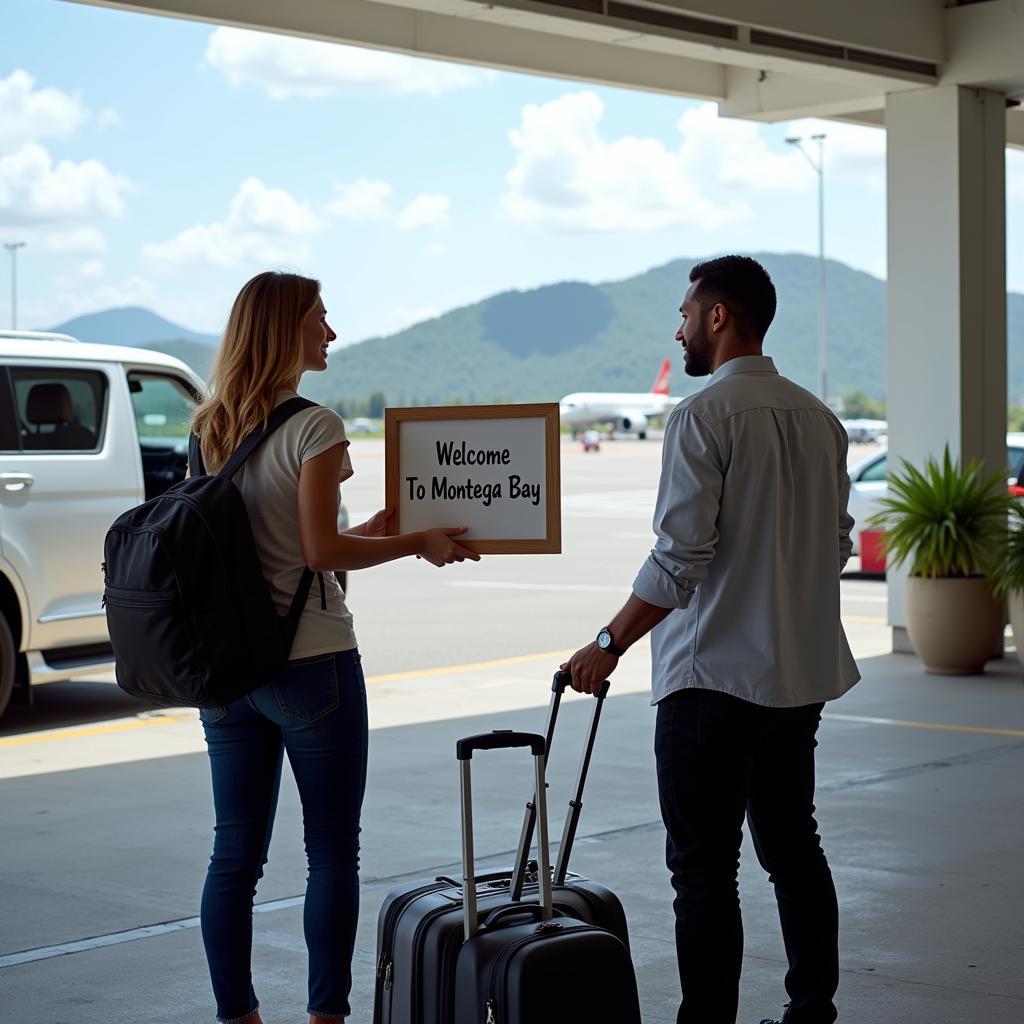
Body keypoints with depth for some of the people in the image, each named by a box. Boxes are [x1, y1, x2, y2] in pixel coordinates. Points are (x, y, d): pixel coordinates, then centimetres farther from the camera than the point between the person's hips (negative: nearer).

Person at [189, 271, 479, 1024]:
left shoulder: (211, 431, 10)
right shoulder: (313, 427, -12)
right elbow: (320, 551, -17)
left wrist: (362, 535, 15)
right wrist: (416, 544, -6)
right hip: (310, 663, -6)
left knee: (236, 854, 11)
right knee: (332, 853, 4)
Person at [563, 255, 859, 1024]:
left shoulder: (704, 416, -14)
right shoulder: (820, 418, 8)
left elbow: (679, 559, -19)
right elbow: (837, 545, 14)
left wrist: (609, 645, -11)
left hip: (714, 674, -8)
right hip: (803, 673, 8)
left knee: (705, 867, -3)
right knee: (793, 846, 17)